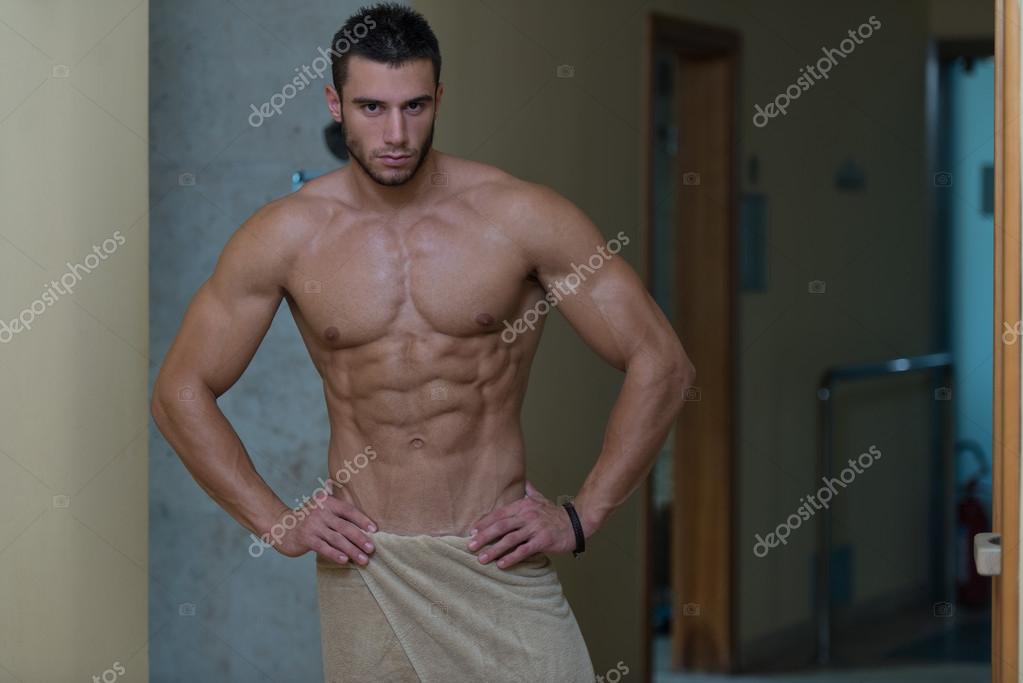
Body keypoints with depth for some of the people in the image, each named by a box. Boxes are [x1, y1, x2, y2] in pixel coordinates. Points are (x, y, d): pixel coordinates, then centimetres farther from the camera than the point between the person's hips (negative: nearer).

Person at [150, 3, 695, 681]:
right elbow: (181, 391, 8)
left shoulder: (521, 217, -6)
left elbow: (662, 365, -3)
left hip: (497, 556, -1)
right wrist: (276, 521, 2)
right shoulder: (286, 236, -2)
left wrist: (581, 516, -5)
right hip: (365, 566, 1)